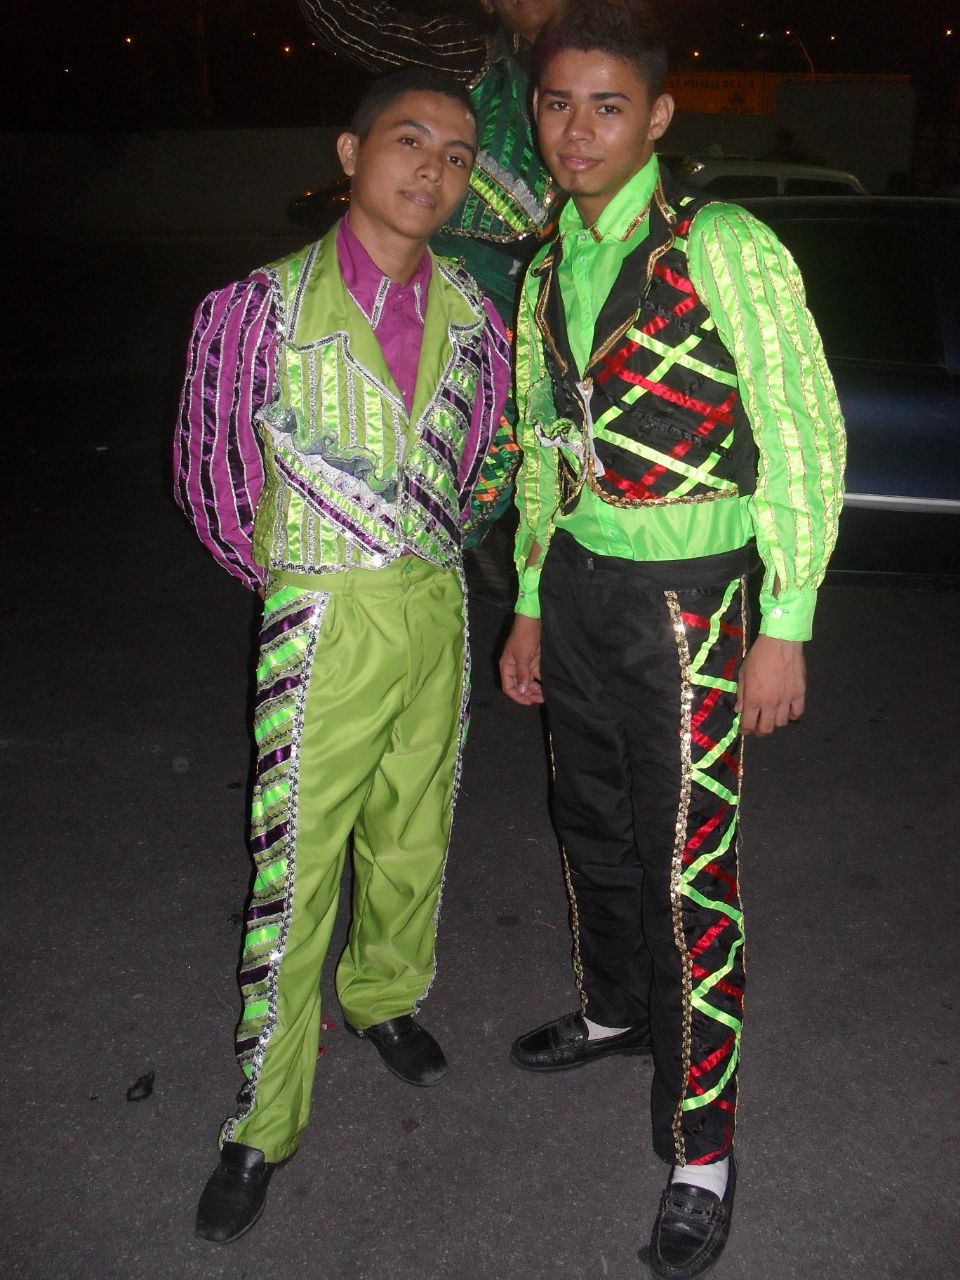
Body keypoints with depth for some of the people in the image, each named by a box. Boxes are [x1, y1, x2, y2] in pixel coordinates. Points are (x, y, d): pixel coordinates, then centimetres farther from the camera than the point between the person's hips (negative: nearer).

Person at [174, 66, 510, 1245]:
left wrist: (430, 558, 14)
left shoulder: (469, 316, 4)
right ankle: (263, 1124, 17)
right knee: (295, 869, 0)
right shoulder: (267, 305, -7)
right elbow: (209, 475, 1)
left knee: (412, 838, 18)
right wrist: (294, 579, 9)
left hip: (437, 609, 5)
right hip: (323, 619, -4)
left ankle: (384, 996, 45)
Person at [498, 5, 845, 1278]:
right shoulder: (548, 272, 10)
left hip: (684, 599, -7)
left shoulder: (725, 250, -11)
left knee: (688, 868, -1)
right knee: (592, 822, 20)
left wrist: (785, 627, -13)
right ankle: (613, 1007, 46)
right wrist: (531, 607, 16)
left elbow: (807, 437, -11)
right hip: (577, 585, 7)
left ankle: (700, 1149, 16)